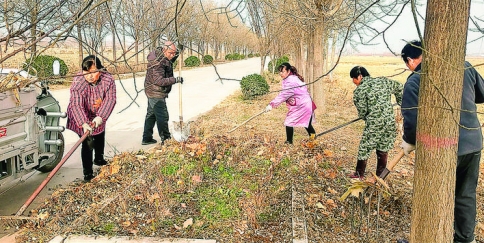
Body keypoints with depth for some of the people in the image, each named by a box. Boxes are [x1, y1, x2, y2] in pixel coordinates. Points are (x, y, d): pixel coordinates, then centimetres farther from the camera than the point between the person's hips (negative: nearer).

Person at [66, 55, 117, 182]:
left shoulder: (108, 79, -24)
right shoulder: (78, 82, -33)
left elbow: (110, 99, -29)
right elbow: (76, 105, -39)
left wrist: (100, 117, -41)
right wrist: (84, 124, -51)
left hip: (99, 116, 5)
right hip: (82, 118, -5)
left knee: (100, 137, 24)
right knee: (87, 143, -11)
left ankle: (99, 159, 51)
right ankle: (87, 174, -2)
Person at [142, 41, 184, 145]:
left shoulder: (164, 57, 3)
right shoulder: (157, 62, -26)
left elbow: (168, 64, 24)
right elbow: (159, 81, -30)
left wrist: (175, 57, 4)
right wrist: (175, 80, -32)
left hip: (153, 93, 11)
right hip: (156, 94, -11)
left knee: (151, 114, 17)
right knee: (162, 117, -5)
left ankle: (147, 138, 28)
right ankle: (166, 140, 3)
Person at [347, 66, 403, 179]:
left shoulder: (359, 90, -7)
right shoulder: (383, 81, 9)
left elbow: (362, 111, -5)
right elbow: (399, 87, 23)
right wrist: (400, 102, 35)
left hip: (373, 124, -5)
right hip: (390, 122, 5)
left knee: (364, 148, 11)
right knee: (383, 149, 17)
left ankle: (359, 173, 22)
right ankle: (380, 175, 26)